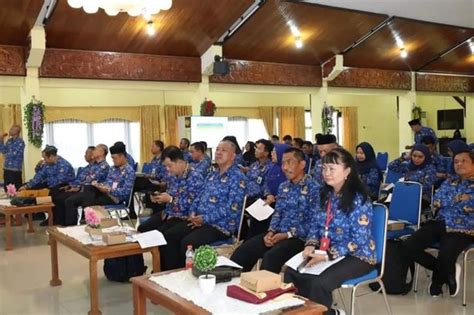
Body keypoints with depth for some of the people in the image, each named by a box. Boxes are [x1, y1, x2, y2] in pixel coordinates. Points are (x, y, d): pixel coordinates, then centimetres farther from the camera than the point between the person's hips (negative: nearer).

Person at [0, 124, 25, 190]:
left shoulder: (20, 142, -12)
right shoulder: (9, 140, 12)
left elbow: (14, 154, -16)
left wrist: (6, 155, 4)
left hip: (15, 169, -8)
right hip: (6, 168, 8)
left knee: (16, 190, -6)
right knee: (6, 189, 12)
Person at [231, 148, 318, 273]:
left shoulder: (313, 189, -7)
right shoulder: (283, 187, 15)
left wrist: (287, 235, -17)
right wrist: (271, 231, -3)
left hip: (299, 237, -6)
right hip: (278, 233, 7)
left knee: (270, 257, -33)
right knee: (243, 251, -13)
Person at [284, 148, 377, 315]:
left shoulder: (358, 199, -17)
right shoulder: (326, 194, 5)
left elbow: (358, 240, -21)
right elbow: (315, 223, 12)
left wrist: (327, 255, -25)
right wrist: (310, 245, -8)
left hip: (357, 256, -7)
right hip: (326, 251, 7)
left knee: (319, 283, -30)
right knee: (291, 272, -15)